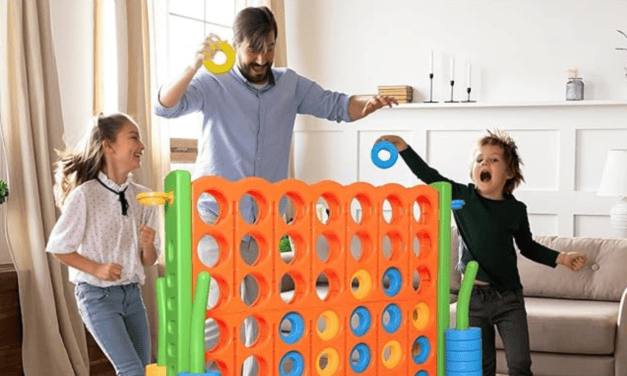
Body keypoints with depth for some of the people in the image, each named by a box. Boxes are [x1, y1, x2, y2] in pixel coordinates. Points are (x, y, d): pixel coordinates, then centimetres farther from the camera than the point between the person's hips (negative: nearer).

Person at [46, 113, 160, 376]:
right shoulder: (85, 195, -14)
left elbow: (149, 260, 8)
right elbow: (57, 246, -6)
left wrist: (148, 245, -14)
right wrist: (97, 268, -15)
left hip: (132, 293, 6)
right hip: (97, 295, -6)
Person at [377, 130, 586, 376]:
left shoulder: (516, 210, 2)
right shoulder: (462, 196, -1)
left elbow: (527, 246, 17)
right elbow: (429, 176, -8)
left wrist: (560, 258, 8)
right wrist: (403, 148, -17)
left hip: (509, 298, 1)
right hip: (473, 294, 0)